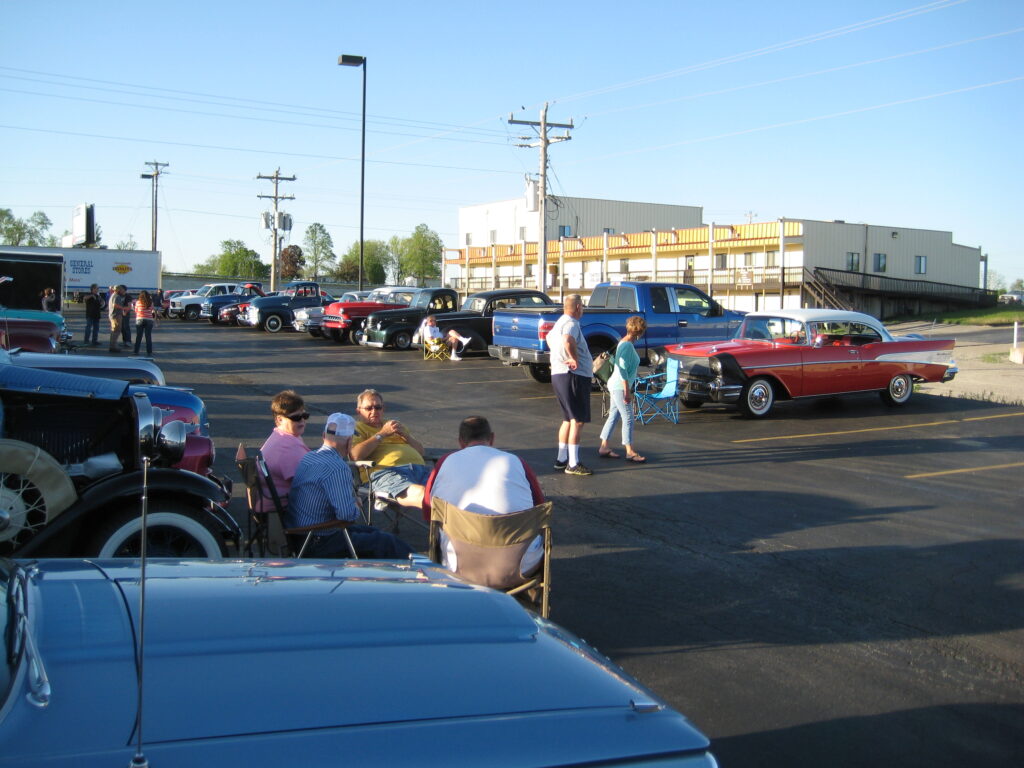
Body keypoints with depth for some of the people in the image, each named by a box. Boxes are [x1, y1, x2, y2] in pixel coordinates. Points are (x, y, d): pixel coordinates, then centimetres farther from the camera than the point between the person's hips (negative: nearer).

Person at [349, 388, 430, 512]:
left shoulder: (394, 425, 39)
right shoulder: (357, 428, 21)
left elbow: (420, 451, 32)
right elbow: (356, 455, -2)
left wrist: (405, 435, 13)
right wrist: (382, 434, 3)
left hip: (420, 467, 7)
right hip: (387, 470, -7)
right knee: (418, 492, -42)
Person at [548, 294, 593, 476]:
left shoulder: (560, 322, 18)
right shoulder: (571, 323, -15)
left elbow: (549, 338, 40)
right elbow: (568, 341, -38)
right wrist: (575, 359, -25)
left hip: (559, 375, 10)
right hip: (573, 376, -10)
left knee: (568, 419, 18)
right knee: (578, 420, -7)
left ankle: (561, 459, 24)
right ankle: (573, 464, -7)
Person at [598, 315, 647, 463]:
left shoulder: (623, 343, 11)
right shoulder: (628, 346, -18)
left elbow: (613, 360, 20)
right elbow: (623, 369, -23)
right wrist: (627, 391, -22)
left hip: (615, 386, 10)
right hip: (620, 387, -10)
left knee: (613, 416, 13)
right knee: (628, 418, -5)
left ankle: (604, 447, 18)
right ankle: (630, 452, -2)